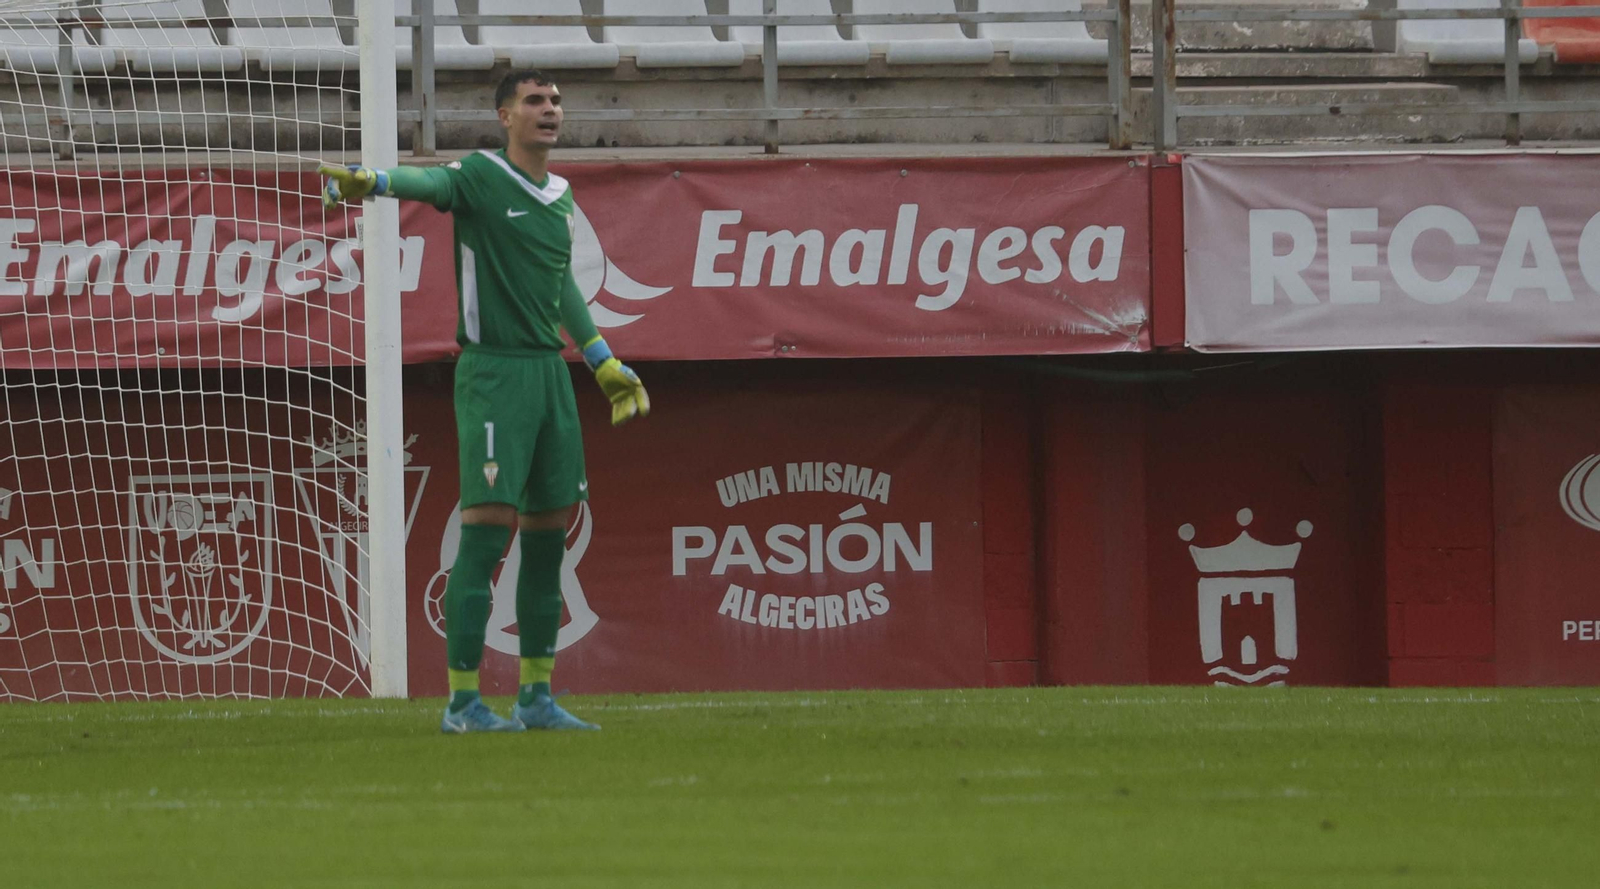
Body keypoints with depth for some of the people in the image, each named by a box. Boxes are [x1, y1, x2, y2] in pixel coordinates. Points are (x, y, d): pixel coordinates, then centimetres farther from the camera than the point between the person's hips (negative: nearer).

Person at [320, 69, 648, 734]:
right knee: (485, 532, -11)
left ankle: (536, 696, 16)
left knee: (548, 538, 8)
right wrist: (369, 181, -50)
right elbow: (429, 182, -28)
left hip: (550, 371, 7)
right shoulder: (480, 177, -7)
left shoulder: (560, 196, 15)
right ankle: (462, 699, -9)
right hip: (492, 372, -7)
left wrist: (604, 362, 34)